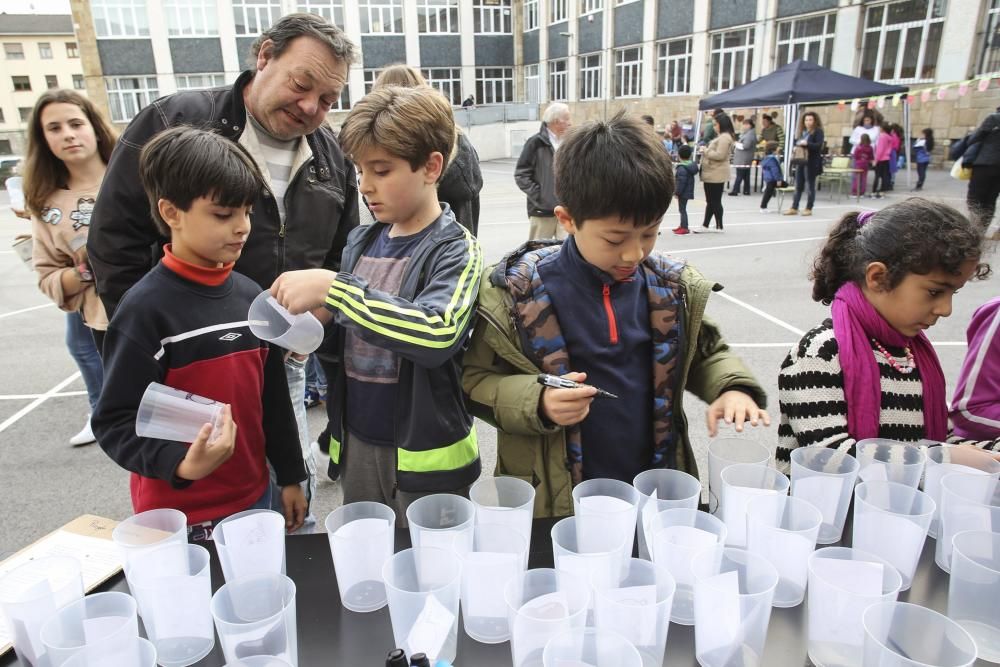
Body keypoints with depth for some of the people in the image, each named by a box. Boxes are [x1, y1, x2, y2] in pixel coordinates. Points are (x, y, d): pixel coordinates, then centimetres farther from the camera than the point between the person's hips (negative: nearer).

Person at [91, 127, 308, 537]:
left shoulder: (251, 297, 2)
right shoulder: (145, 308, -16)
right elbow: (114, 421, -16)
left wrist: (290, 475, 13)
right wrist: (180, 464, -32)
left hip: (254, 496, 6)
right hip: (179, 515, -5)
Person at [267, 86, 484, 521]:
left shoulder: (454, 249, -13)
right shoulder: (360, 242, 4)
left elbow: (438, 333, -32)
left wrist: (331, 288, -30)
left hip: (423, 455, -6)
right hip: (356, 442, 6)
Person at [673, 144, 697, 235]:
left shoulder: (682, 168, -23)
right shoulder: (691, 165, 7)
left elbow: (681, 182, -25)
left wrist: (677, 192, -18)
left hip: (683, 192, -10)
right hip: (688, 191, 10)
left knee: (682, 209, -3)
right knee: (682, 209, 18)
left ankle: (684, 228, 0)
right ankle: (683, 226, 27)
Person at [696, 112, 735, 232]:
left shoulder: (724, 137, -15)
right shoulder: (721, 137, 19)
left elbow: (719, 155, -23)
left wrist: (706, 151, -13)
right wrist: (707, 150, 10)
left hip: (716, 175, -11)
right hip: (712, 174, 11)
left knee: (715, 201, -3)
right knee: (711, 201, 12)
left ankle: (719, 226, 5)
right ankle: (705, 225, 17)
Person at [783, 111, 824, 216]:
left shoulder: (818, 131, -3)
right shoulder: (802, 132, 15)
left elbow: (819, 145, -13)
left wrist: (806, 144, -23)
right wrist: (797, 145, 1)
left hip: (811, 162, -6)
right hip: (800, 161, 6)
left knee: (810, 186, 2)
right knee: (798, 186, 7)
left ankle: (808, 208, 7)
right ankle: (794, 208, 10)